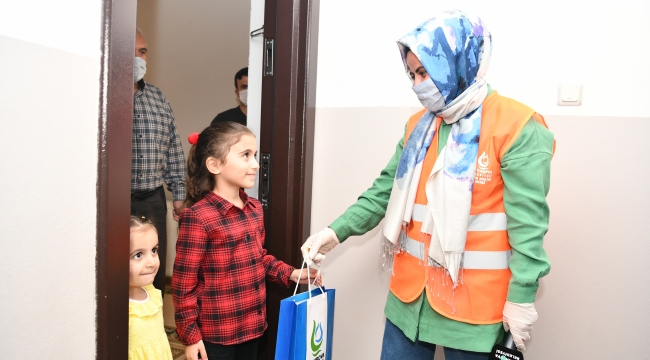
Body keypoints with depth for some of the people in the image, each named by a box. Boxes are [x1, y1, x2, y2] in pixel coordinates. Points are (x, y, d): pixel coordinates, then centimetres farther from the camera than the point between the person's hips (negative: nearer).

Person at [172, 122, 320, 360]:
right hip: (216, 333, -7)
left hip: (252, 325, 7)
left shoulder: (255, 209, 2)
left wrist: (290, 274, 2)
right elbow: (183, 284, -16)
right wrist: (190, 334, -12)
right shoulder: (197, 216, -21)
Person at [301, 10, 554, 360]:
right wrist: (336, 231, -2)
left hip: (473, 301, -5)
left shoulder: (516, 128, -12)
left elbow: (527, 223, -13)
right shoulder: (418, 125, 7)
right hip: (410, 292, 6)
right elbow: (385, 191, 8)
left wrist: (521, 296, -13)